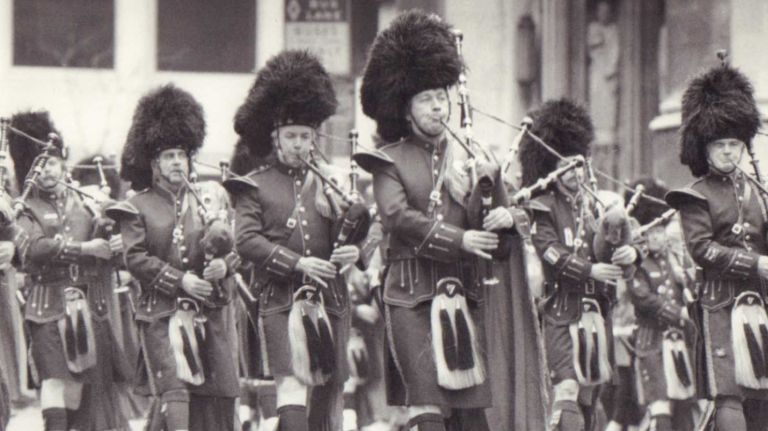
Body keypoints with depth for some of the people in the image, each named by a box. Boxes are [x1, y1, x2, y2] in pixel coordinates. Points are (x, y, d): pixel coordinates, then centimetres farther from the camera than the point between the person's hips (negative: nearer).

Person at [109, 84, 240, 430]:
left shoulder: (203, 205, 16)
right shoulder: (137, 208, 2)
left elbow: (227, 248, 14)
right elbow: (135, 258, -8)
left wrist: (222, 265, -11)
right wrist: (180, 280, -17)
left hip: (208, 313, 5)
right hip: (162, 314, -5)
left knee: (218, 397, 3)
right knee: (175, 390, -19)